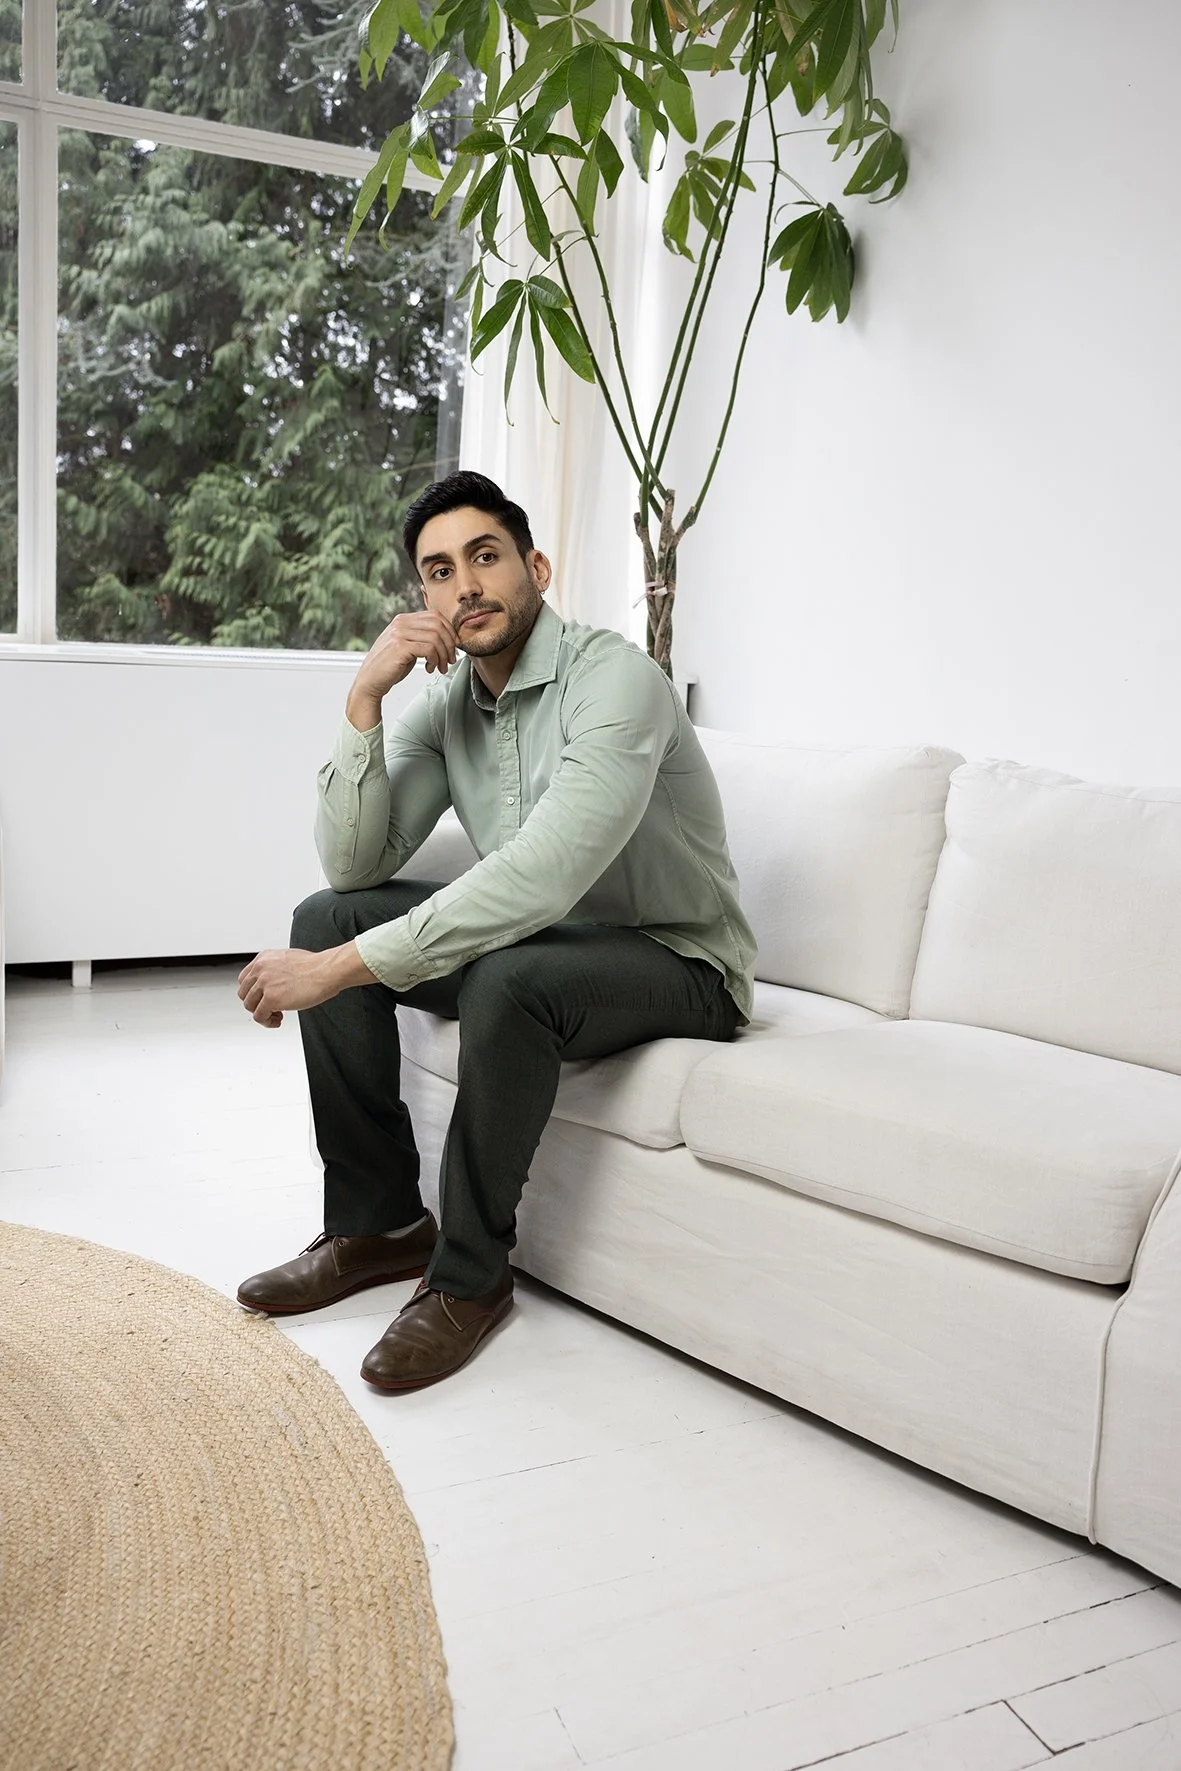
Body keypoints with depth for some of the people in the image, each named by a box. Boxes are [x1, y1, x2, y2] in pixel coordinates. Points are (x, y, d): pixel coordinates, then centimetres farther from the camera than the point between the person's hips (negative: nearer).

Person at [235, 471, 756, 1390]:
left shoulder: (614, 678, -24)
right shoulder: (447, 698, 1)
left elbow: (542, 876, -37)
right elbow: (354, 866, -6)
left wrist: (343, 967, -36)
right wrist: (364, 701, -18)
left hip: (676, 962, -7)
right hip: (540, 934, 8)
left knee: (505, 979, -36)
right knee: (325, 918, -4)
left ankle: (468, 1276, -13)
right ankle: (378, 1223, 4)